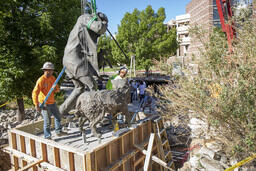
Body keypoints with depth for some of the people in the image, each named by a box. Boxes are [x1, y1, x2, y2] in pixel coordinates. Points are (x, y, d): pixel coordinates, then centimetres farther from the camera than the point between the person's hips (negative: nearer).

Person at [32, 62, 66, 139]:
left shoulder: (52, 78, 2)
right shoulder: (41, 80, -21)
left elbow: (57, 89, 9)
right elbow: (35, 93, -25)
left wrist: (56, 89, -16)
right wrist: (36, 105, -28)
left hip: (52, 102, 8)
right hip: (44, 104, -8)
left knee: (58, 116, 18)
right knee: (47, 121, -1)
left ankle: (58, 131, 36)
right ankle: (47, 137, 16)